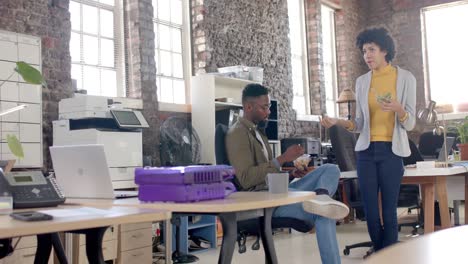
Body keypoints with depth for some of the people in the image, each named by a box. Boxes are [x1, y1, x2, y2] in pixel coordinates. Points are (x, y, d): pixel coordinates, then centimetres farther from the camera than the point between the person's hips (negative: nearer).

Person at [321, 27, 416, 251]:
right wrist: (338, 122, -8)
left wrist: (397, 108, -23)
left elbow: (410, 124, -3)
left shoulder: (405, 78, 0)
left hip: (391, 151, -3)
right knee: (370, 212, 4)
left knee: (388, 211, -2)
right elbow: (360, 124, 10)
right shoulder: (362, 82, 9)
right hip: (366, 151, 3)